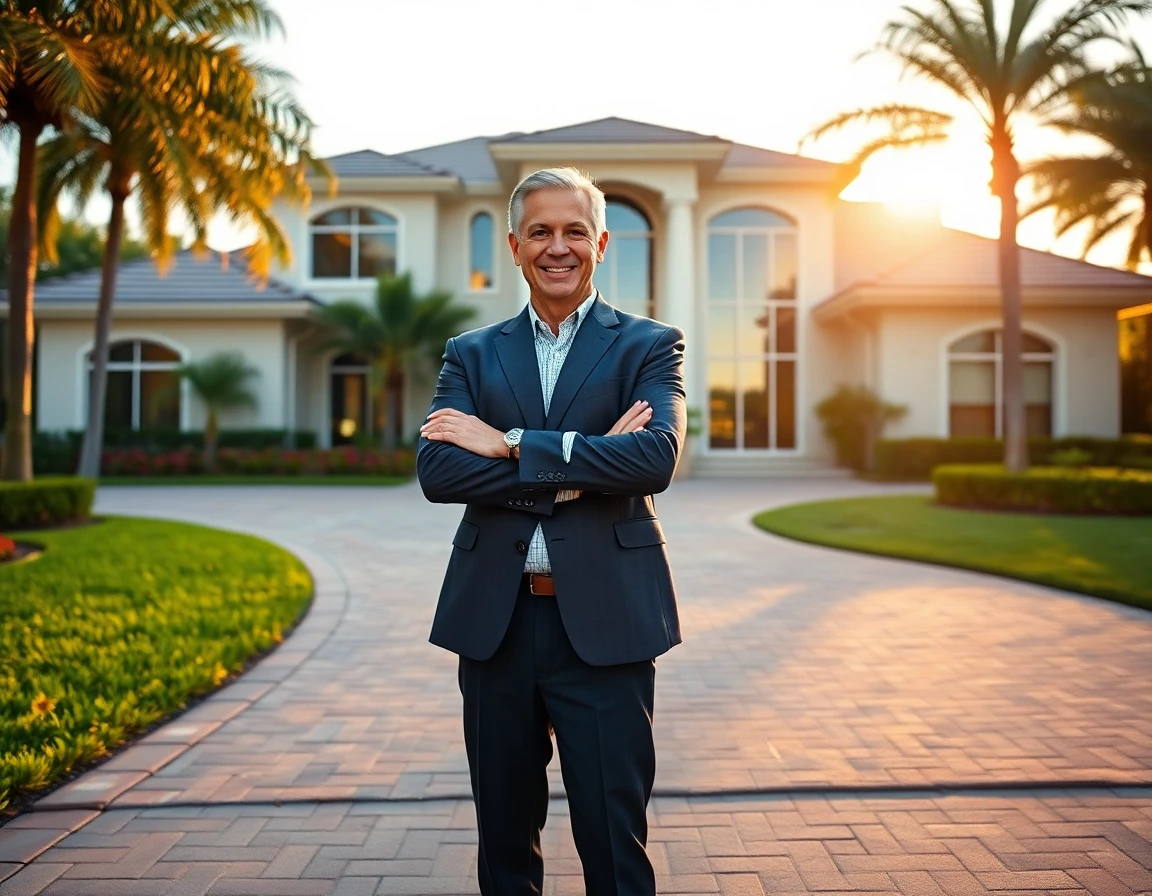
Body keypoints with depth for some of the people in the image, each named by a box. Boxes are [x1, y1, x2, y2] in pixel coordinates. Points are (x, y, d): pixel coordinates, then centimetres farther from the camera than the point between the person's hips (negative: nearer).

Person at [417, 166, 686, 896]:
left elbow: (657, 458, -15)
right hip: (495, 620, 3)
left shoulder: (650, 345, 3)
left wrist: (510, 444, -14)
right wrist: (577, 468, -15)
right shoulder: (472, 354, 10)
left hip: (603, 620, -2)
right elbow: (436, 470, -6)